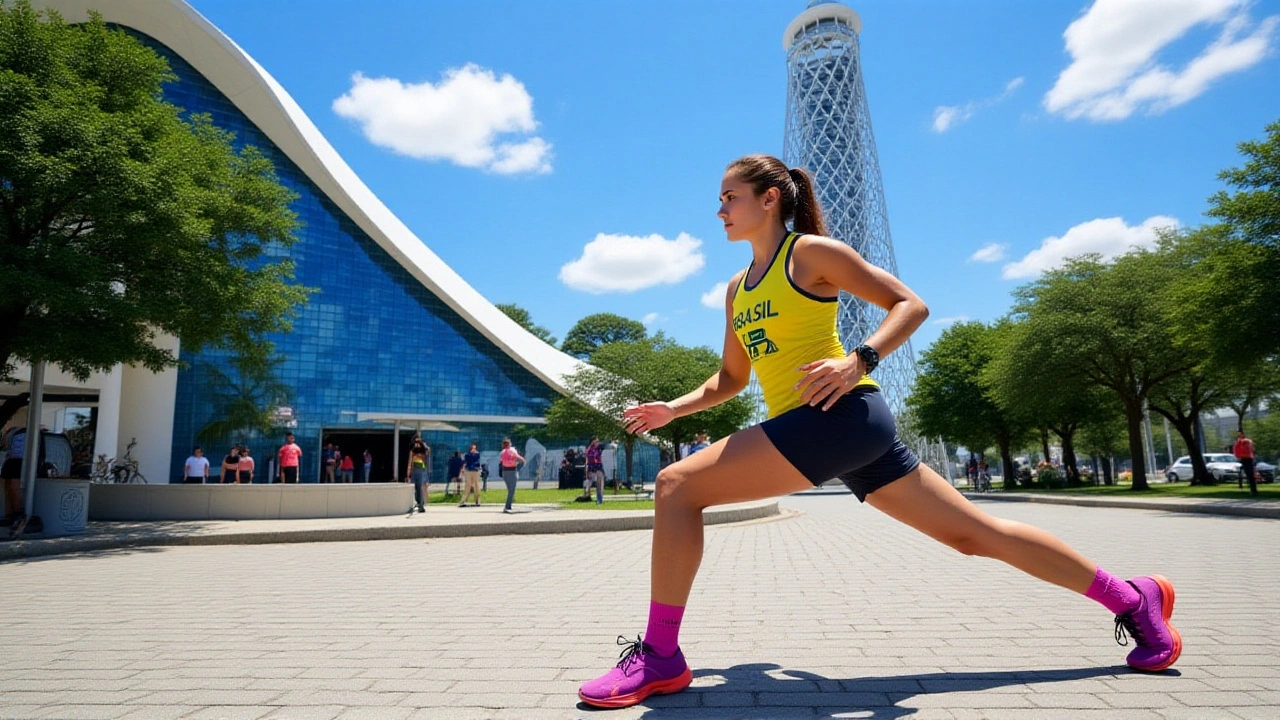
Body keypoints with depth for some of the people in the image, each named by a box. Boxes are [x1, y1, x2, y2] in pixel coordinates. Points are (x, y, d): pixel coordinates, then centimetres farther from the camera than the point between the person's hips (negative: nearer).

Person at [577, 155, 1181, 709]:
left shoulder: (810, 251, -2)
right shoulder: (736, 287, 20)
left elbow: (911, 305, -4)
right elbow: (731, 378, 24)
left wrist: (859, 360, -19)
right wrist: (672, 408, 11)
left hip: (841, 414, -9)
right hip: (829, 429, 9)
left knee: (677, 485, -16)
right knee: (975, 533, 14)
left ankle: (659, 658, -8)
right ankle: (1132, 597, 28)